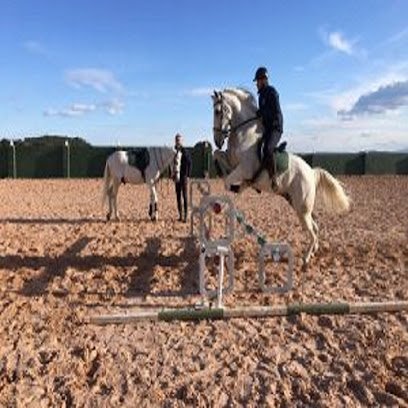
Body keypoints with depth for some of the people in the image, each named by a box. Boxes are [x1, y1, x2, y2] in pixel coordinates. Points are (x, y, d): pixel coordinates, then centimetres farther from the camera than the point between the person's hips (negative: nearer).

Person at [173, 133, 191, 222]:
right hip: (177, 177, 7)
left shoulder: (185, 152, -11)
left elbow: (189, 164, -12)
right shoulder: (176, 152, 9)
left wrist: (187, 176, -15)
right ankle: (180, 215, 19)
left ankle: (185, 216, 0)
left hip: (183, 177, -7)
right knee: (178, 196, 10)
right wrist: (174, 175, 12)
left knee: (184, 196, -3)